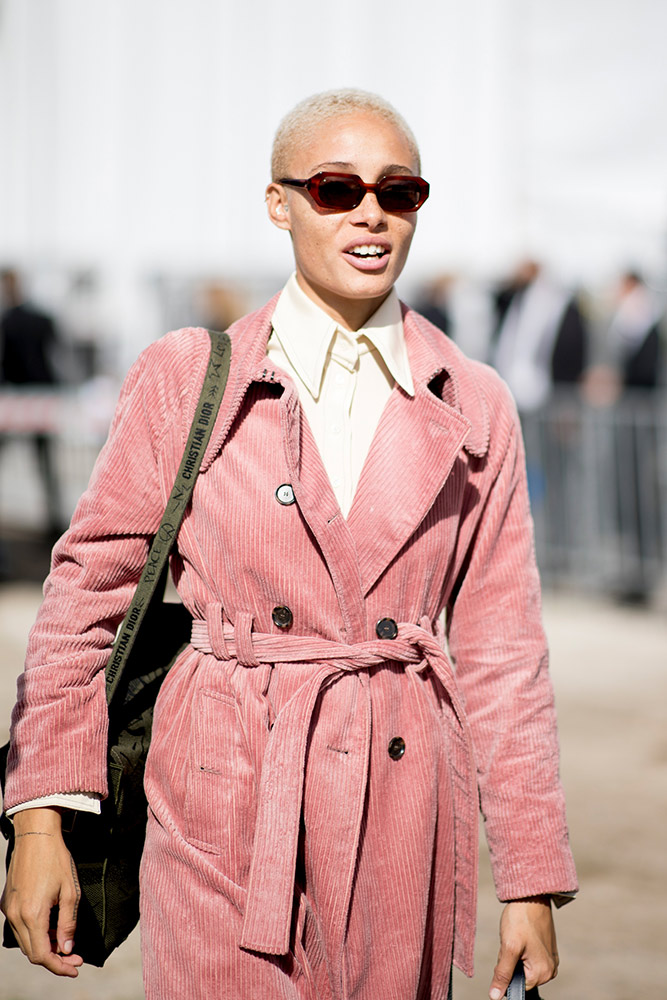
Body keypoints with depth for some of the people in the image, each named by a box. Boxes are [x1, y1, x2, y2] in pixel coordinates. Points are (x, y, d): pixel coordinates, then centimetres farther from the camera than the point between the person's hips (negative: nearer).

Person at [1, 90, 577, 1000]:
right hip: (226, 809, -2)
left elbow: (501, 654, 7)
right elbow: (89, 586, 3)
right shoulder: (186, 378, 1)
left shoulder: (473, 410, 5)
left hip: (403, 817, 2)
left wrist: (532, 882, 6)